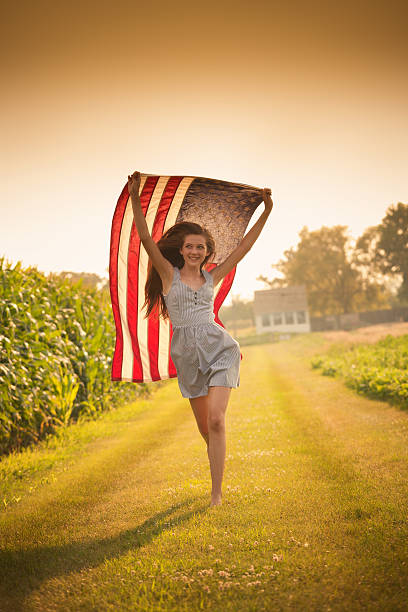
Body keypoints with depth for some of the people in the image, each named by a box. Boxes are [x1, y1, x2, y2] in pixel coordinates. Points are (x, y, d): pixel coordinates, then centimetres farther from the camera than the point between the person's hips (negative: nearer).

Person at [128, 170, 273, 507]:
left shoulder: (212, 277, 10)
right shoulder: (169, 274, 4)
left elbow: (244, 246, 12)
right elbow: (146, 238, -8)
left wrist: (266, 212, 9)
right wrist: (135, 199, -19)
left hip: (220, 349, 0)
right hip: (187, 355, 0)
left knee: (216, 420, -15)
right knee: (205, 426, 9)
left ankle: (217, 494, -12)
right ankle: (218, 461, 42)